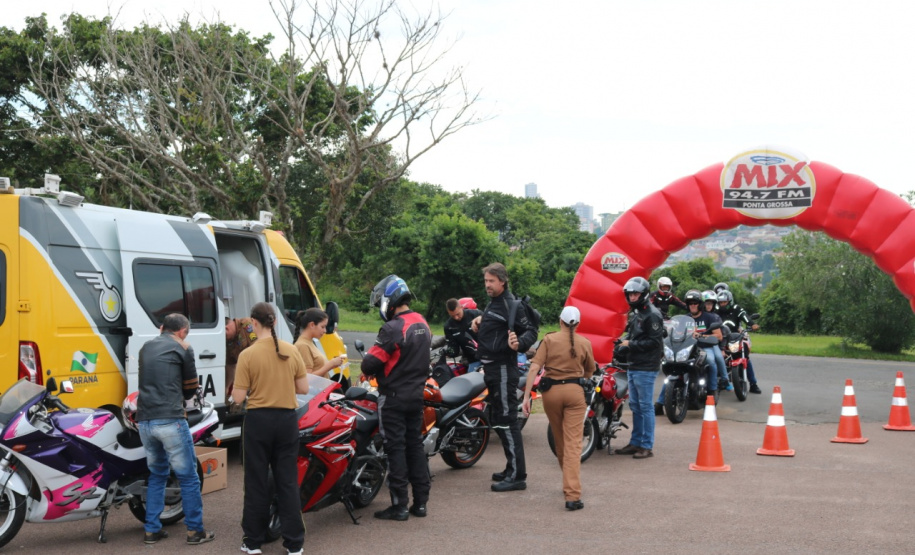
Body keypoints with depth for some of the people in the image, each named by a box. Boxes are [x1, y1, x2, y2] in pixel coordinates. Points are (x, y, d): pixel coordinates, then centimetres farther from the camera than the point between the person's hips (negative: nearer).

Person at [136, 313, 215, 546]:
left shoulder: (146, 347, 18)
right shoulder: (182, 348, 0)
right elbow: (190, 388, 9)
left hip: (144, 421, 7)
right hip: (170, 420, -6)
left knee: (157, 474, 19)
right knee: (188, 477, 2)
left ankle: (151, 530, 18)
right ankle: (195, 531, 5)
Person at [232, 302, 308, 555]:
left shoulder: (248, 355, -12)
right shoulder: (292, 351, -2)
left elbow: (238, 398, -10)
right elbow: (303, 388, 4)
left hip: (258, 421, -3)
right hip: (286, 420, 3)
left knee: (257, 481, 9)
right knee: (288, 481, 9)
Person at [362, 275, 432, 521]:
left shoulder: (393, 328, -20)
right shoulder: (423, 324, 8)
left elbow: (370, 364, -20)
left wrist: (368, 367, 1)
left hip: (394, 397, -8)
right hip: (417, 394, 8)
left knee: (395, 448, -2)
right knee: (415, 445, 13)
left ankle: (399, 505, 0)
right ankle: (420, 501, 16)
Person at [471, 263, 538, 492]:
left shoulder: (510, 305, -14)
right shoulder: (493, 303, 16)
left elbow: (531, 330, -20)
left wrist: (519, 344, -38)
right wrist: (481, 319, 12)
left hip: (504, 369, -11)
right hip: (492, 369, 11)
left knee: (506, 422, -10)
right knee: (499, 422, 16)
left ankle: (517, 476, -8)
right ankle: (512, 469, 26)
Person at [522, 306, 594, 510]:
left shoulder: (549, 339, 2)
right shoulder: (584, 343, 4)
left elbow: (534, 367, -7)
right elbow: (590, 371, 17)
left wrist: (526, 396, -8)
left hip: (551, 392, 1)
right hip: (574, 392, -1)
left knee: (559, 441, 18)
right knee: (573, 444, -5)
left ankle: (570, 484, 37)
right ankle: (572, 495, -17)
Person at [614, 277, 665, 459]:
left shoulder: (652, 314, -13)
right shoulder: (635, 313, 17)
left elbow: (654, 341, -18)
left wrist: (631, 344, -16)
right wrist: (624, 341, 7)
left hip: (646, 368, -10)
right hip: (633, 366, 10)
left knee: (645, 407, -5)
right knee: (635, 406, 14)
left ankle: (647, 446, 1)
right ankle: (635, 443, 22)